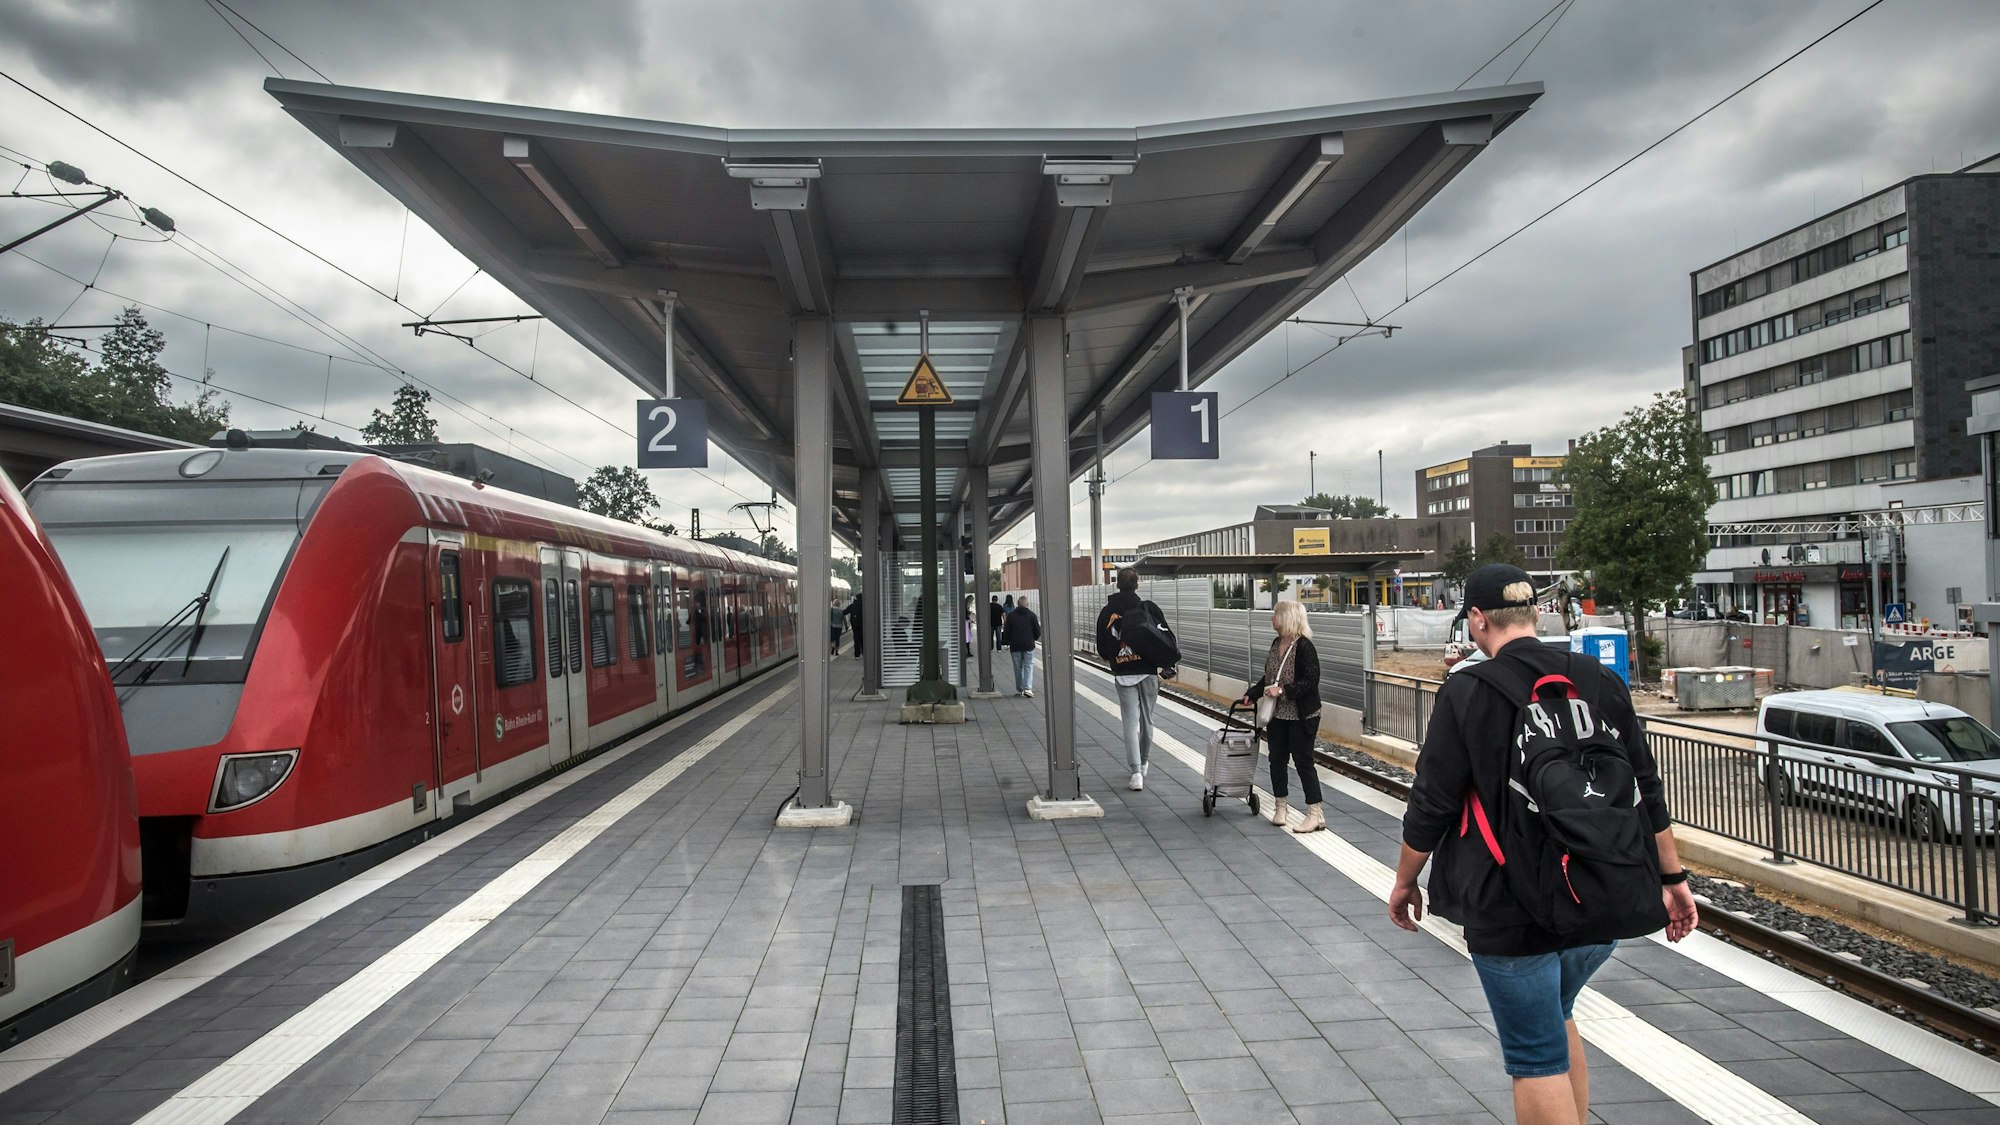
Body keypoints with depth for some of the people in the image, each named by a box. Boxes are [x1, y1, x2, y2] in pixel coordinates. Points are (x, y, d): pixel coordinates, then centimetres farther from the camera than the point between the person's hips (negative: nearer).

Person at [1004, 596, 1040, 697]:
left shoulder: (1011, 616, 1)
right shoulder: (1031, 615, -2)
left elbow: (1007, 631, 2)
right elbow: (1038, 632, 0)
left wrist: (1008, 643, 16)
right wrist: (1033, 639, 20)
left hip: (1015, 646, 1)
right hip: (1028, 645, -1)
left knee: (1018, 668, 10)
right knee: (1028, 666, 2)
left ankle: (1019, 689, 14)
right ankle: (1028, 688, -13)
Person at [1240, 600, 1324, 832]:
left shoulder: (1304, 646, -17)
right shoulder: (1277, 644, 8)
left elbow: (1311, 681, -21)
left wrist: (1283, 690, -26)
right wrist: (1252, 694, 16)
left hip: (1301, 716, -8)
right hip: (1277, 714, 8)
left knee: (1303, 761, -4)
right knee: (1277, 759, 12)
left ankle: (1316, 814, 3)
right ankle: (1280, 806, 26)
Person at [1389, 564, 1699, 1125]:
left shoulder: (1465, 694, -12)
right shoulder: (1601, 681, 3)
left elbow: (1431, 806, -9)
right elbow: (1647, 790, 8)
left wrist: (1404, 883, 5)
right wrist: (1671, 877, 17)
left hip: (1514, 910, -6)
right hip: (1605, 906, 6)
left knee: (1537, 1059, 4)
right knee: (1554, 1016, 27)